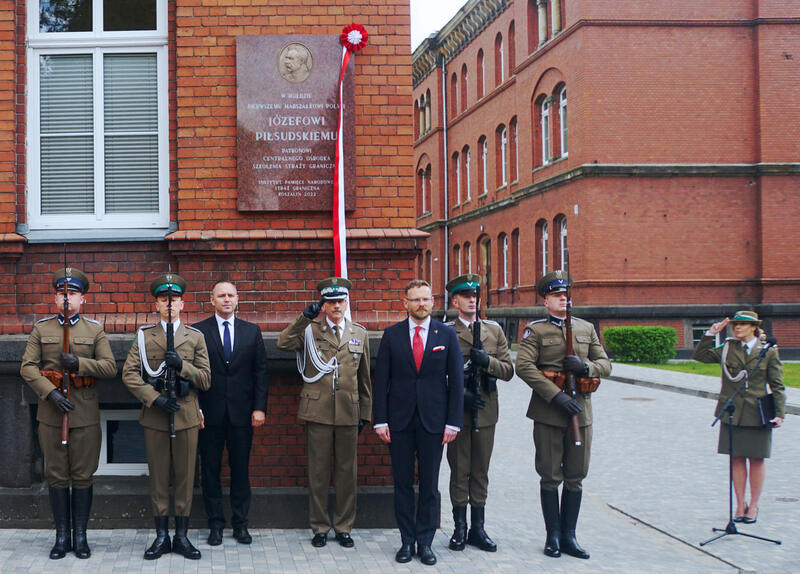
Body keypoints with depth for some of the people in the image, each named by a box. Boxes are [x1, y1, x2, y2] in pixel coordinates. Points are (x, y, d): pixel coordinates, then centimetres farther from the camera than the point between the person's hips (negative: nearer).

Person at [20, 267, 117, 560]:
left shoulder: (95, 330, 6)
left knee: (82, 477, 3)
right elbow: (28, 367, -1)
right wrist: (51, 393, -14)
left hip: (85, 415, 0)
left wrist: (79, 363, -17)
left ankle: (80, 535, 12)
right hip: (51, 414, 1)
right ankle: (62, 536, 13)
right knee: (56, 477, 5)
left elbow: (110, 367, -1)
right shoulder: (41, 329, 7)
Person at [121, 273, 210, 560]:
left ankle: (181, 536, 12)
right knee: (158, 477, 4)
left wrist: (182, 366, -14)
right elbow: (129, 374, -1)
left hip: (187, 415, 0)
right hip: (154, 416, 0)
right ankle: (161, 536, 13)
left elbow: (205, 380, 3)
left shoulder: (195, 337, 7)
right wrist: (153, 397, -12)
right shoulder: (143, 335, 7)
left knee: (185, 477, 3)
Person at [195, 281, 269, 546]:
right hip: (210, 412, -1)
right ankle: (216, 524, 14)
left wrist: (259, 407, -2)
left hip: (242, 413, 1)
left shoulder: (252, 331, 8)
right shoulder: (198, 331, 1)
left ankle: (240, 524, 15)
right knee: (210, 469, 5)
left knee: (241, 469, 6)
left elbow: (260, 371, 6)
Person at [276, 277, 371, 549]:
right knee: (318, 471, 4)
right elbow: (283, 343, -16)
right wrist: (305, 317, -22)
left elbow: (364, 377, 13)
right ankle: (320, 527, 15)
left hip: (349, 412, 2)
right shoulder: (310, 331, 3)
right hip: (317, 411, -2)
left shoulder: (359, 333, 10)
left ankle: (344, 526, 18)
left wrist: (365, 412, 11)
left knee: (347, 471, 7)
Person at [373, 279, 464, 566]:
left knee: (429, 485, 4)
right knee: (402, 483, 5)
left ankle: (425, 542, 14)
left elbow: (456, 381, 3)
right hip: (400, 420, 0)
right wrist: (380, 420, -4)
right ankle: (407, 541, 15)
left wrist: (453, 422, -4)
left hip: (433, 421, 0)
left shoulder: (447, 335, 3)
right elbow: (381, 379, 3)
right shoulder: (392, 335, 3)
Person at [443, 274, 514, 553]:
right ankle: (460, 528, 12)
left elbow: (508, 370, 7)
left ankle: (478, 528, 16)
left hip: (486, 411, 3)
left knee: (480, 472, 8)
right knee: (459, 471, 2)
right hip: (456, 411, -3)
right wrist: (460, 394, -13)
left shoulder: (494, 330, 10)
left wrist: (488, 361, -11)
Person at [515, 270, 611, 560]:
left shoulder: (586, 328, 13)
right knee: (550, 478, 3)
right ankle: (553, 535, 13)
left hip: (581, 409, 4)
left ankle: (569, 535, 16)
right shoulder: (535, 330, 0)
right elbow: (524, 366, -13)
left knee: (575, 478, 7)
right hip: (548, 412, -4)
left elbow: (605, 364, 12)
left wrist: (586, 367, -12)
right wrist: (556, 396, -19)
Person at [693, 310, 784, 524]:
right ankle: (740, 505, 17)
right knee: (737, 458, 6)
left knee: (756, 459, 5)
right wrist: (711, 334, 1)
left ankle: (753, 506, 17)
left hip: (756, 415, -2)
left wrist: (778, 414, -7)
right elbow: (700, 355, 10)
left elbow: (777, 386, 2)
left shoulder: (769, 352, 0)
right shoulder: (727, 348, 6)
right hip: (731, 412, 2)